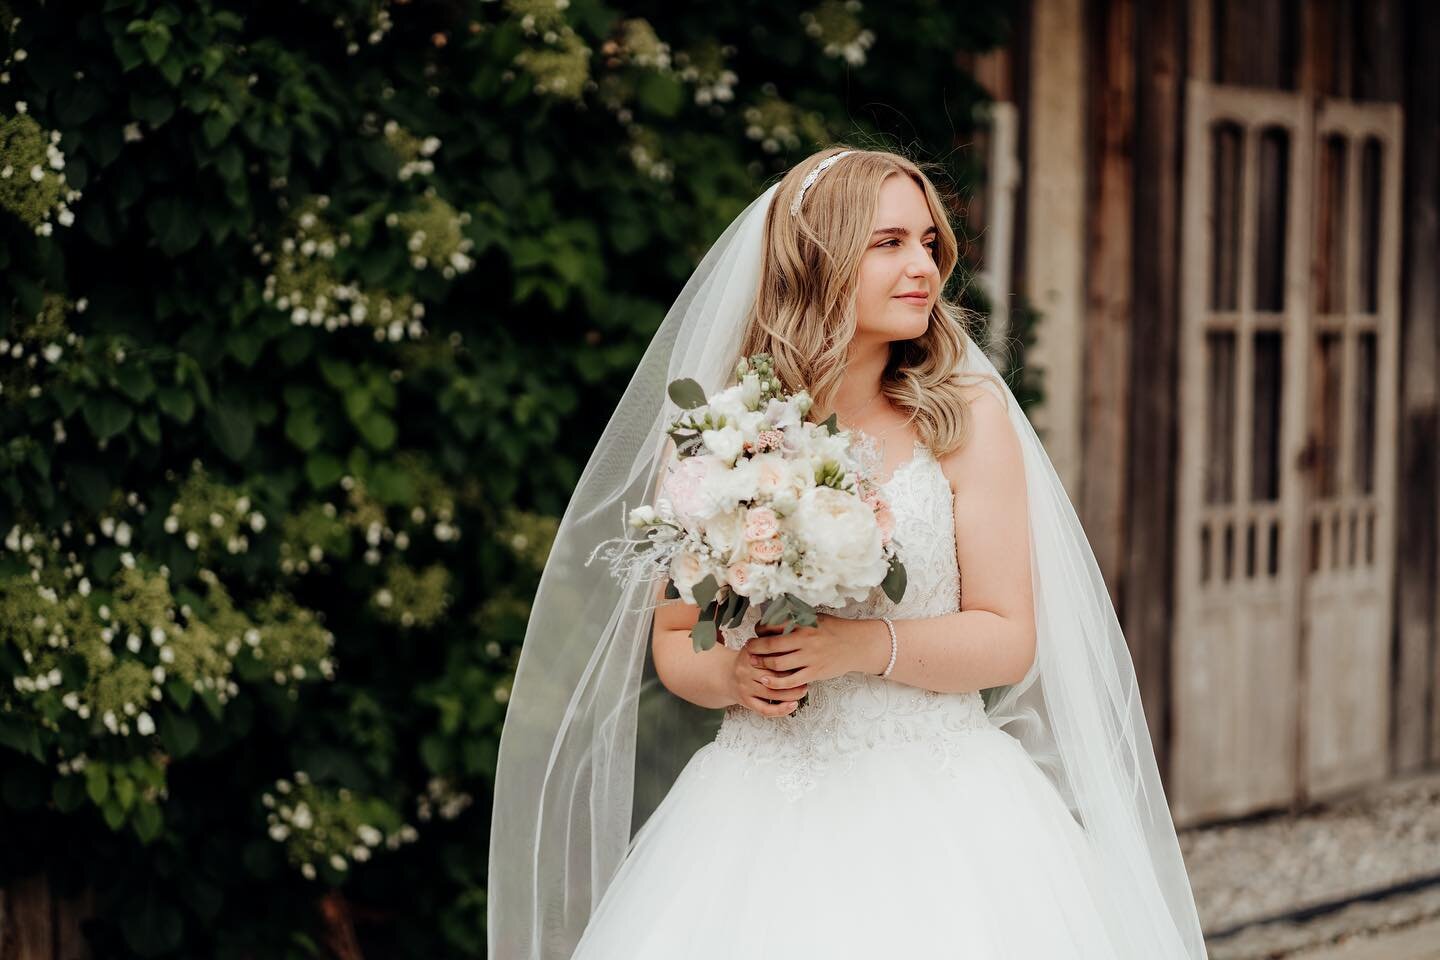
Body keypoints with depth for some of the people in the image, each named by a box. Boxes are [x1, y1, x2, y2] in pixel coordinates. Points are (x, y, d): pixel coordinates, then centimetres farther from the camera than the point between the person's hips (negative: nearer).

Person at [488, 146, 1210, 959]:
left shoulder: (966, 419, 0)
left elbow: (1010, 639, -3)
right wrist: (730, 674, -10)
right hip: (761, 820, 1)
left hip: (938, 811, -1)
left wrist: (865, 646, -17)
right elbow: (672, 641, 12)